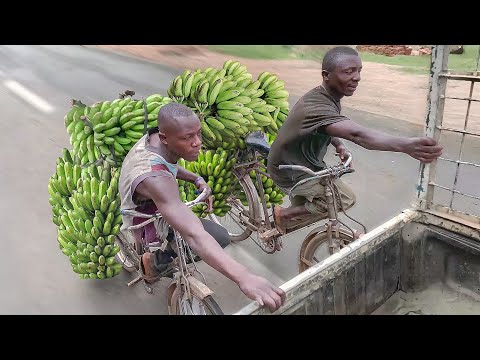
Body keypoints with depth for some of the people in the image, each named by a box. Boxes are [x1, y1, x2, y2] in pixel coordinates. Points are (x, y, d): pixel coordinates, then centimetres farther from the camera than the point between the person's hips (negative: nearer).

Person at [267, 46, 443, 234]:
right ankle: (283, 214, 1)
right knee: (345, 200, -11)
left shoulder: (329, 98, -3)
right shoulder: (317, 105, -36)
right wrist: (405, 145, -64)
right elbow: (357, 134, -52)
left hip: (302, 163, 9)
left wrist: (339, 145, -4)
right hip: (291, 171, -9)